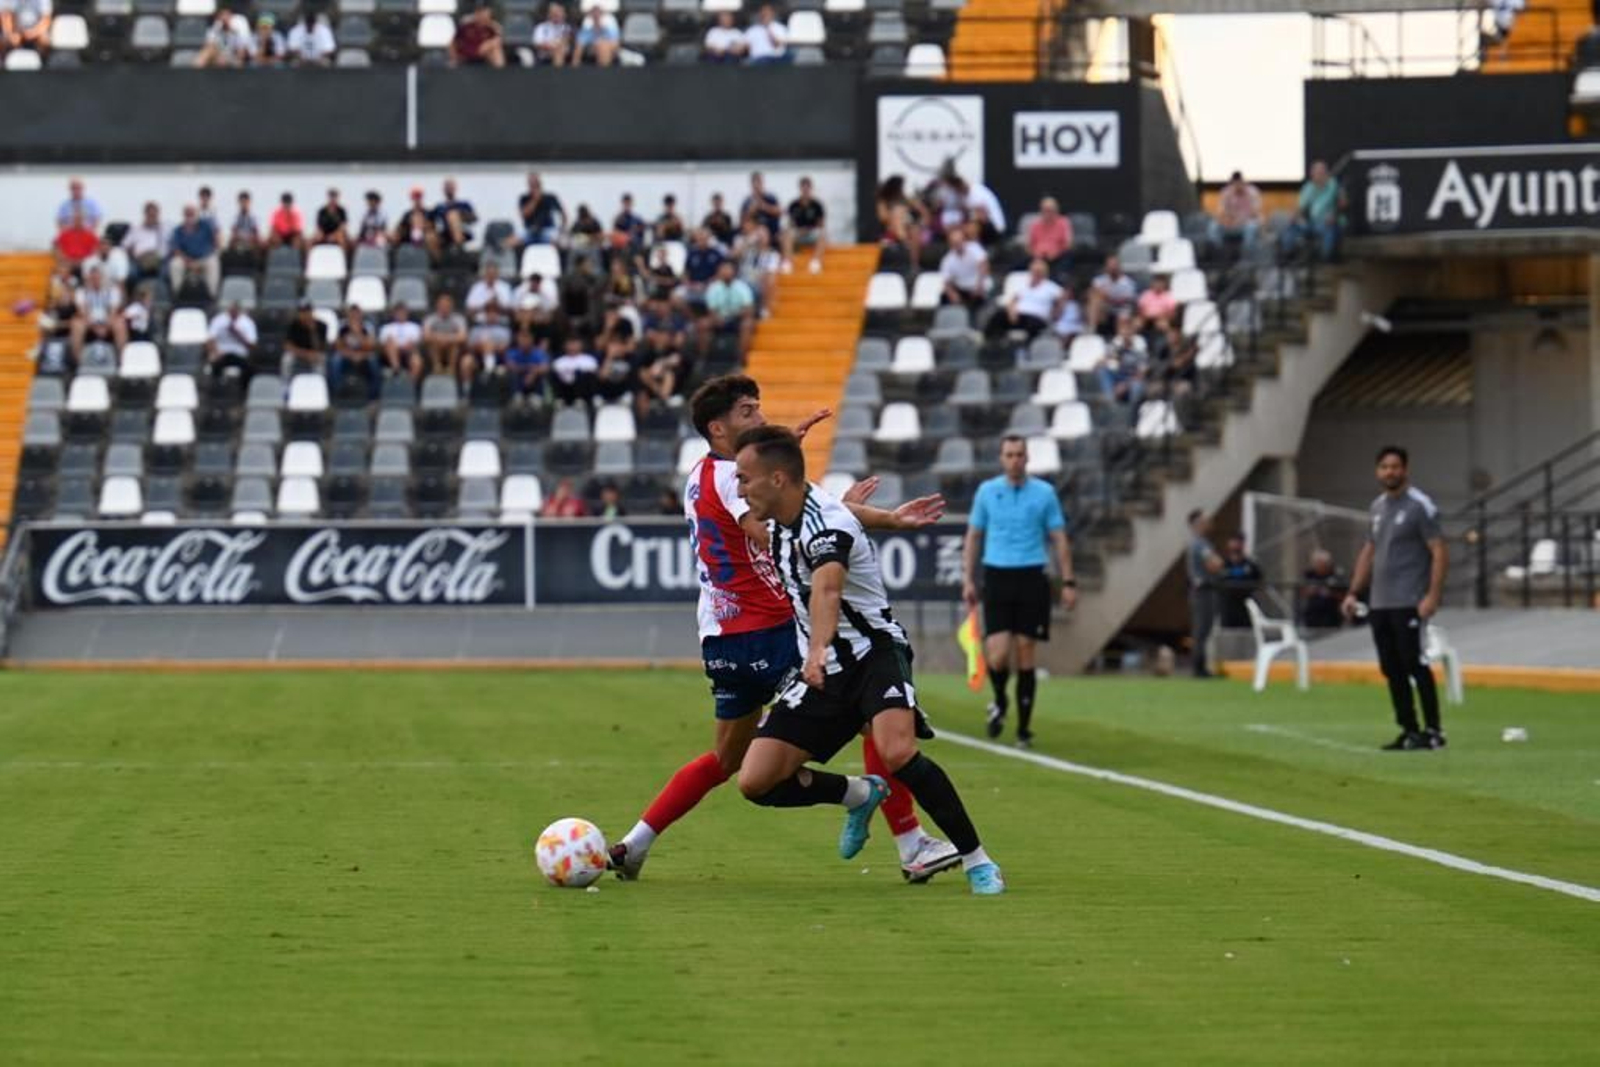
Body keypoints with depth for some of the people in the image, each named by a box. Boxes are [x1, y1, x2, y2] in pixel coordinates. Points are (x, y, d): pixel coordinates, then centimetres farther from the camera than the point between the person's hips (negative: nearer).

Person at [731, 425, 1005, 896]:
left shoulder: (825, 524, -25)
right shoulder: (778, 522, 1)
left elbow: (827, 590, -46)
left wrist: (818, 651, -60)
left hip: (875, 654, -8)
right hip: (824, 672, 8)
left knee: (897, 754, -34)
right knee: (756, 782, -7)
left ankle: (977, 861, -19)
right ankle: (859, 795, 19)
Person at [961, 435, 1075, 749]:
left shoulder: (1044, 493, 4)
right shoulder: (987, 492, 6)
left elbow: (1059, 539, 7)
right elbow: (973, 537, 11)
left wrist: (1068, 582, 1)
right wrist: (968, 579, 4)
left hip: (1031, 579, 0)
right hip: (997, 578, 0)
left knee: (1025, 653, 0)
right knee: (998, 656, -11)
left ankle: (1024, 728, 8)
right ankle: (1000, 702, 21)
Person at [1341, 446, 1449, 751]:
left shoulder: (1419, 506, -7)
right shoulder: (1378, 506, 16)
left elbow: (1440, 553, -12)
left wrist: (1432, 596, -20)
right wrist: (1354, 593, 16)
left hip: (1408, 603, -8)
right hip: (1379, 604, 8)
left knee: (1414, 664, -9)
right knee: (1392, 669, 7)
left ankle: (1433, 731, -4)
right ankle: (1409, 731, 12)